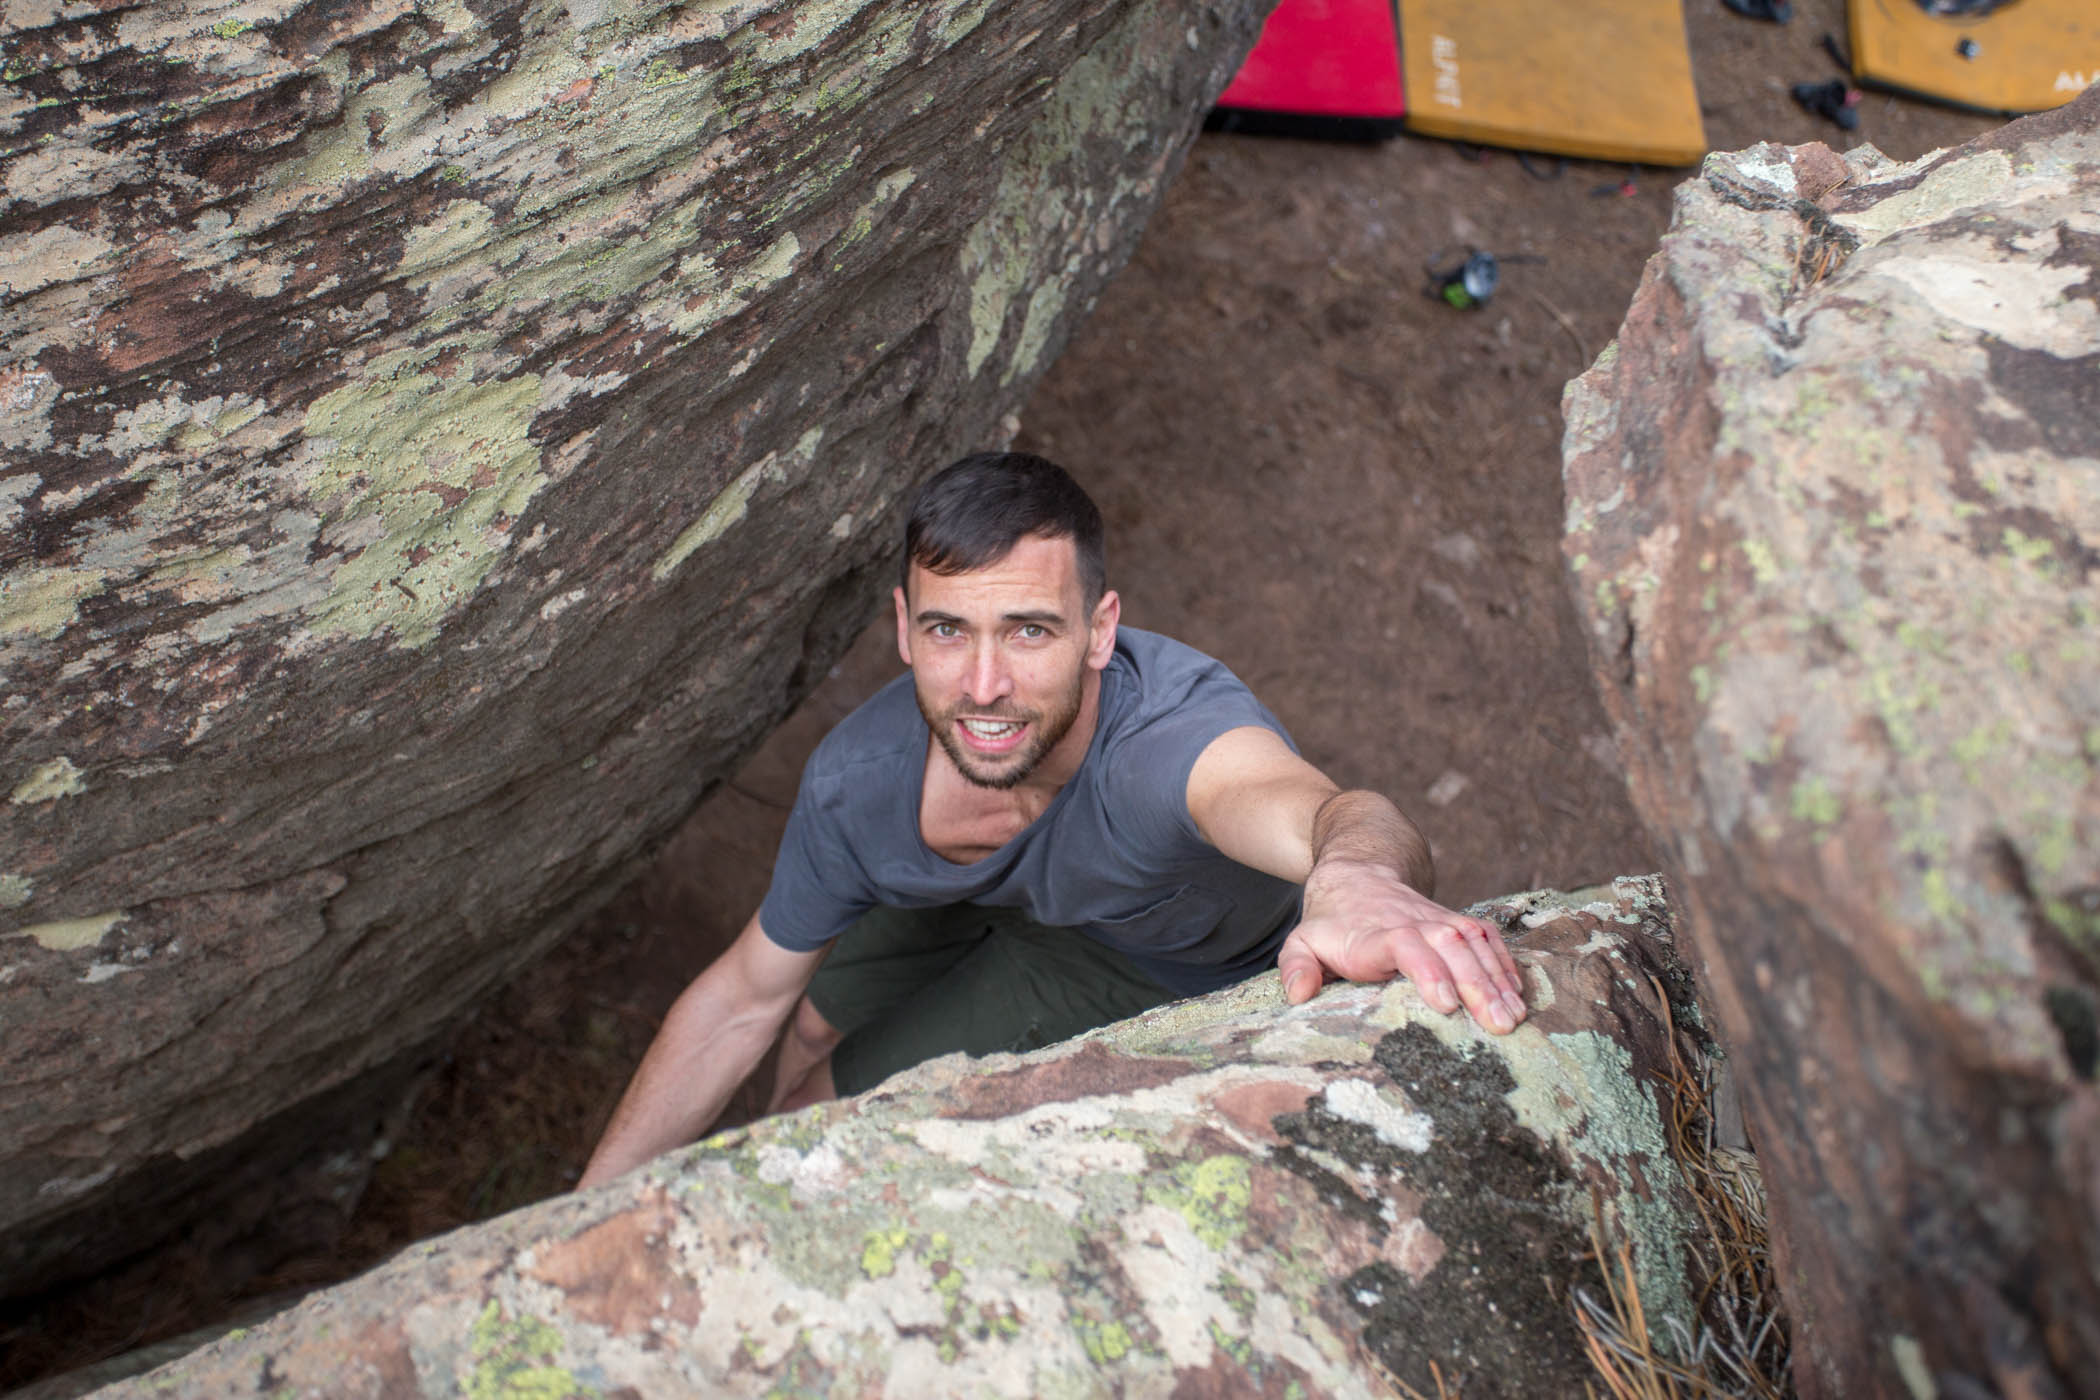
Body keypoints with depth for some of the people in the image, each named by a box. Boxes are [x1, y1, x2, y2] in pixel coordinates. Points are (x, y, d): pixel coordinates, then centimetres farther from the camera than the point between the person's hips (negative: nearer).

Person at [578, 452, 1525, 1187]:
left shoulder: (1168, 734, -47)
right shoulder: (856, 780, -29)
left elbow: (1315, 809, -71)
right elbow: (743, 999, -13)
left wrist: (1356, 880, -96)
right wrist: (587, 1211, -11)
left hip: (1182, 966, -4)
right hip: (1009, 894, 4)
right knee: (818, 1018, 17)